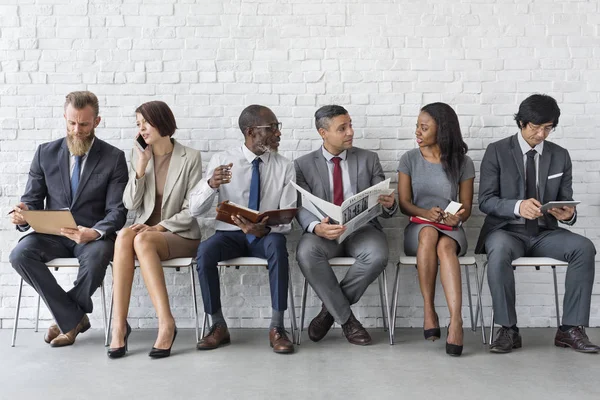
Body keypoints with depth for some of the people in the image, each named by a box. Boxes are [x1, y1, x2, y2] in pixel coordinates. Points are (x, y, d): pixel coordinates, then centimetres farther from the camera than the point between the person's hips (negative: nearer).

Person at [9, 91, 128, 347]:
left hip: (93, 235, -2)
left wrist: (95, 233, -29)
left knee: (96, 257, -36)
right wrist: (23, 215, -18)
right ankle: (73, 319, -15)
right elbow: (31, 200, 8)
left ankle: (65, 319, -8)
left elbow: (117, 210, -7)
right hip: (53, 234, 3)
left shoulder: (114, 158, -1)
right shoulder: (45, 153, 7)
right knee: (20, 254, -27)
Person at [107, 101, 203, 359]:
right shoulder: (139, 155, 10)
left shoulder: (190, 157, -2)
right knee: (124, 237, -32)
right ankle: (119, 325, -32)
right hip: (146, 229, 3)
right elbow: (130, 204, 4)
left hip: (180, 235, -3)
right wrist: (140, 169, -8)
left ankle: (166, 324, -33)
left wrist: (159, 227, -17)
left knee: (142, 241, -34)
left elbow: (191, 210, -5)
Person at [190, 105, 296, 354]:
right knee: (205, 251, -31)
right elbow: (195, 209, -5)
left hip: (266, 236, 0)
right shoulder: (221, 160, -1)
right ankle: (218, 326, -14)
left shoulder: (284, 167, 0)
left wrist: (264, 229, -29)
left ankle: (276, 328, -26)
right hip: (230, 234, 1)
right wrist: (210, 184, -27)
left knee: (277, 245, -35)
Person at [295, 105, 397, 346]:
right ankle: (345, 317, -16)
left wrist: (389, 204, -17)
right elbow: (302, 208, -3)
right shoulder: (304, 165, 8)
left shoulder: (369, 159, 12)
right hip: (324, 231, -1)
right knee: (306, 253, -34)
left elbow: (384, 208, 10)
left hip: (362, 227, 1)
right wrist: (316, 227, -27)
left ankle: (330, 309, -11)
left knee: (377, 255, -33)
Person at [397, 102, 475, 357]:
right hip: (418, 229, 0)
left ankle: (456, 321, -47)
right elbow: (404, 203, 2)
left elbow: (466, 206, 6)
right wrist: (426, 213, -19)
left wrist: (457, 217, -18)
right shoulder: (410, 159, 5)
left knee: (445, 246, -37)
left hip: (451, 230, 0)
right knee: (428, 233, -37)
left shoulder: (462, 162, 4)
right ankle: (429, 312, -31)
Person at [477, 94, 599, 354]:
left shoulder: (560, 156, 10)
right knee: (499, 251, -38)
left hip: (544, 234, 3)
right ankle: (508, 330, -24)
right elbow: (485, 200, -7)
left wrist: (568, 214, -16)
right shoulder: (497, 152, 0)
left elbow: (566, 202, 10)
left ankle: (571, 329, -17)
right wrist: (518, 206, -27)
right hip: (507, 231, -3)